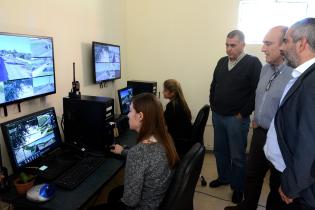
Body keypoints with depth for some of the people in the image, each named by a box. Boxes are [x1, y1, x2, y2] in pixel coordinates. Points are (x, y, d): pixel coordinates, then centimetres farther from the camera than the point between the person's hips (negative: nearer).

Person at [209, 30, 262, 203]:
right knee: (220, 150, 17)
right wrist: (213, 105, 9)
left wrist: (243, 114, -12)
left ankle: (238, 187, 24)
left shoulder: (253, 63, -8)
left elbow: (257, 92, -12)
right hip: (217, 116, 6)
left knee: (237, 156, 6)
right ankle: (223, 177, 36)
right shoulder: (222, 62, 9)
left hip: (236, 118, -5)